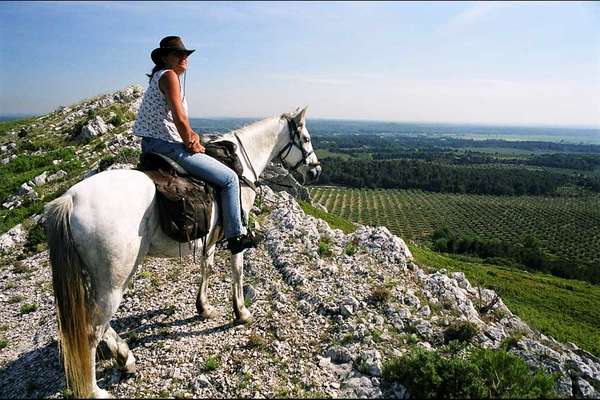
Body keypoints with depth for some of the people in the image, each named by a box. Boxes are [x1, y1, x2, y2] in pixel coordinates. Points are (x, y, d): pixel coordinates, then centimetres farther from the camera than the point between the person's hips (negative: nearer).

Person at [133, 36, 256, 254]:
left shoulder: (159, 77, 20)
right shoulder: (169, 75, -12)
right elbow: (179, 117, -22)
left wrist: (192, 135, 2)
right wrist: (190, 144, -9)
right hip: (169, 146, -11)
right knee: (229, 179, -6)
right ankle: (236, 236, -1)